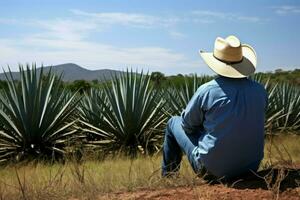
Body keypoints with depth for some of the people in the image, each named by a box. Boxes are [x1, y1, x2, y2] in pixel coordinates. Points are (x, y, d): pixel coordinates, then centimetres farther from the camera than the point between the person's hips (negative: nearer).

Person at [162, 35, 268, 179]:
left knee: (174, 122, 18)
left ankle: (168, 177, 32)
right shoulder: (260, 91, -6)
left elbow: (188, 124, -2)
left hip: (213, 168, -4)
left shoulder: (207, 90, -17)